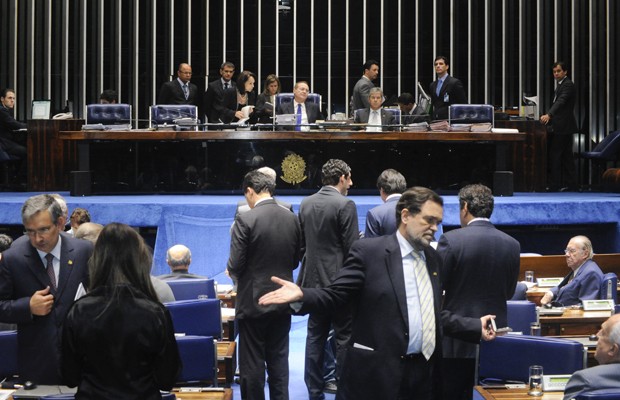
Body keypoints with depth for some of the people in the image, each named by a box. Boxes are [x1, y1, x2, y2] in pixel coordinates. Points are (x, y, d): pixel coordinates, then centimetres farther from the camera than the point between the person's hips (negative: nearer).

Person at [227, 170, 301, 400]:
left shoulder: (247, 219, -16)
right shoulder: (292, 219, 1)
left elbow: (235, 265, -15)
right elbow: (295, 260, 9)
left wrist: (233, 273, 7)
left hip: (253, 303, -5)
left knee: (252, 364, 4)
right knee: (279, 361, 14)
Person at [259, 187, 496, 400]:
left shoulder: (433, 259, 15)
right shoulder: (368, 251, -5)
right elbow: (335, 295, -9)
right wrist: (301, 296, -26)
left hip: (423, 374, 6)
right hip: (375, 373, -6)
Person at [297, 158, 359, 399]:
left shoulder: (306, 204, 7)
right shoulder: (345, 205, -13)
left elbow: (301, 243, 12)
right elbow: (351, 248, -14)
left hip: (314, 279, 6)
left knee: (315, 336, 10)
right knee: (344, 336, 1)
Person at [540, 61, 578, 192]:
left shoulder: (568, 85, -14)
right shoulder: (560, 85, 18)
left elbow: (561, 101, -28)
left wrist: (549, 115, -39)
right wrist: (548, 116, 17)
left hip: (564, 126, -10)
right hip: (562, 126, 10)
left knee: (554, 154, -10)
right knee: (566, 155, 11)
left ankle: (554, 185, -9)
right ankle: (570, 184, 14)